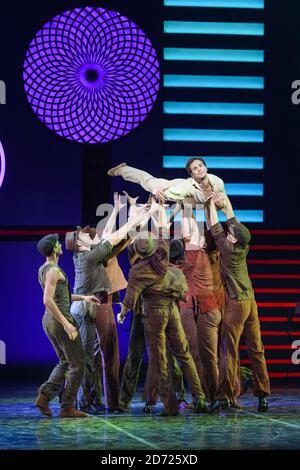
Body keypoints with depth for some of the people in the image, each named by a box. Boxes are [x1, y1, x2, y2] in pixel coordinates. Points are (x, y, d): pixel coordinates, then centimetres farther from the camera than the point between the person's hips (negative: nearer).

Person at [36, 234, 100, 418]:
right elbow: (48, 300, -25)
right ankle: (67, 407, -1)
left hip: (49, 320, 9)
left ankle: (44, 396, 2)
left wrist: (83, 298, 19)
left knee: (65, 362, 17)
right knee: (77, 364, -1)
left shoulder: (43, 269, 14)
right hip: (60, 319, -9)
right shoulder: (53, 270, -16)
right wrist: (66, 323, -25)